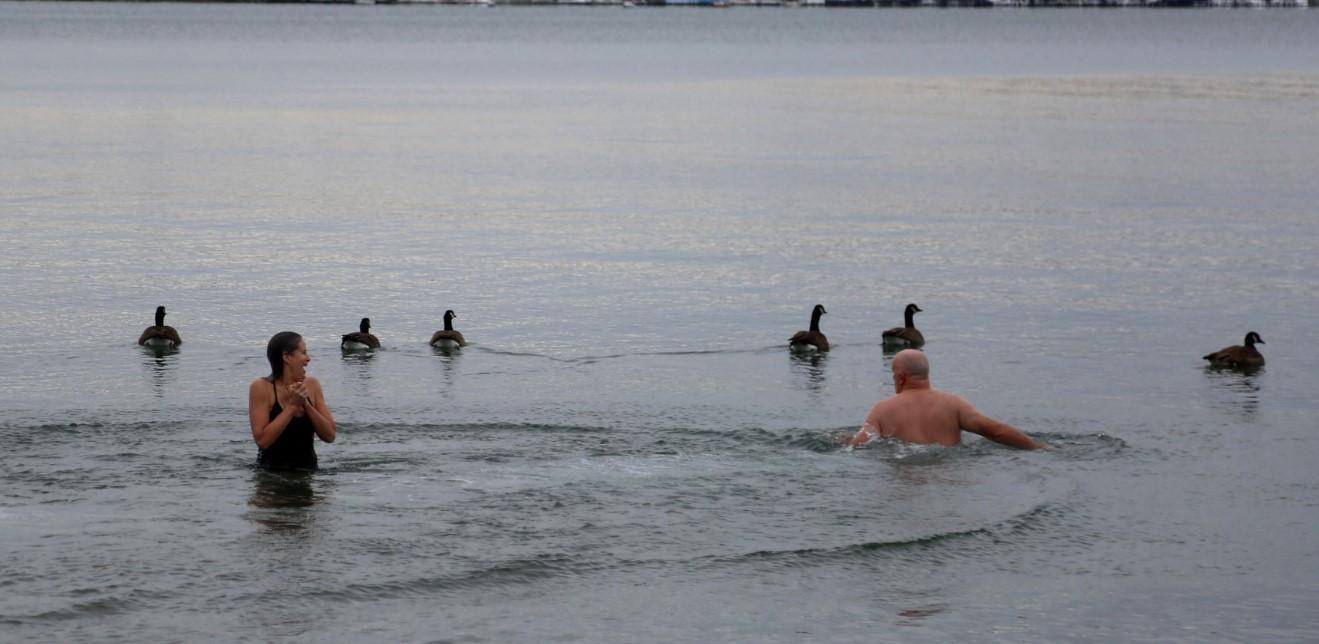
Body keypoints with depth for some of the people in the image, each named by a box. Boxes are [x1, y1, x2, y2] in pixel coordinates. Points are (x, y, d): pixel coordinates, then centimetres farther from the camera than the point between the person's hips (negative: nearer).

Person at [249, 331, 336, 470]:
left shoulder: (312, 385, 5)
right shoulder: (262, 388, -8)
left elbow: (329, 436, 1)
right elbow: (262, 440, -17)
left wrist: (306, 404, -11)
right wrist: (292, 406, -16)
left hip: (308, 470, 3)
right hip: (272, 474, -3)